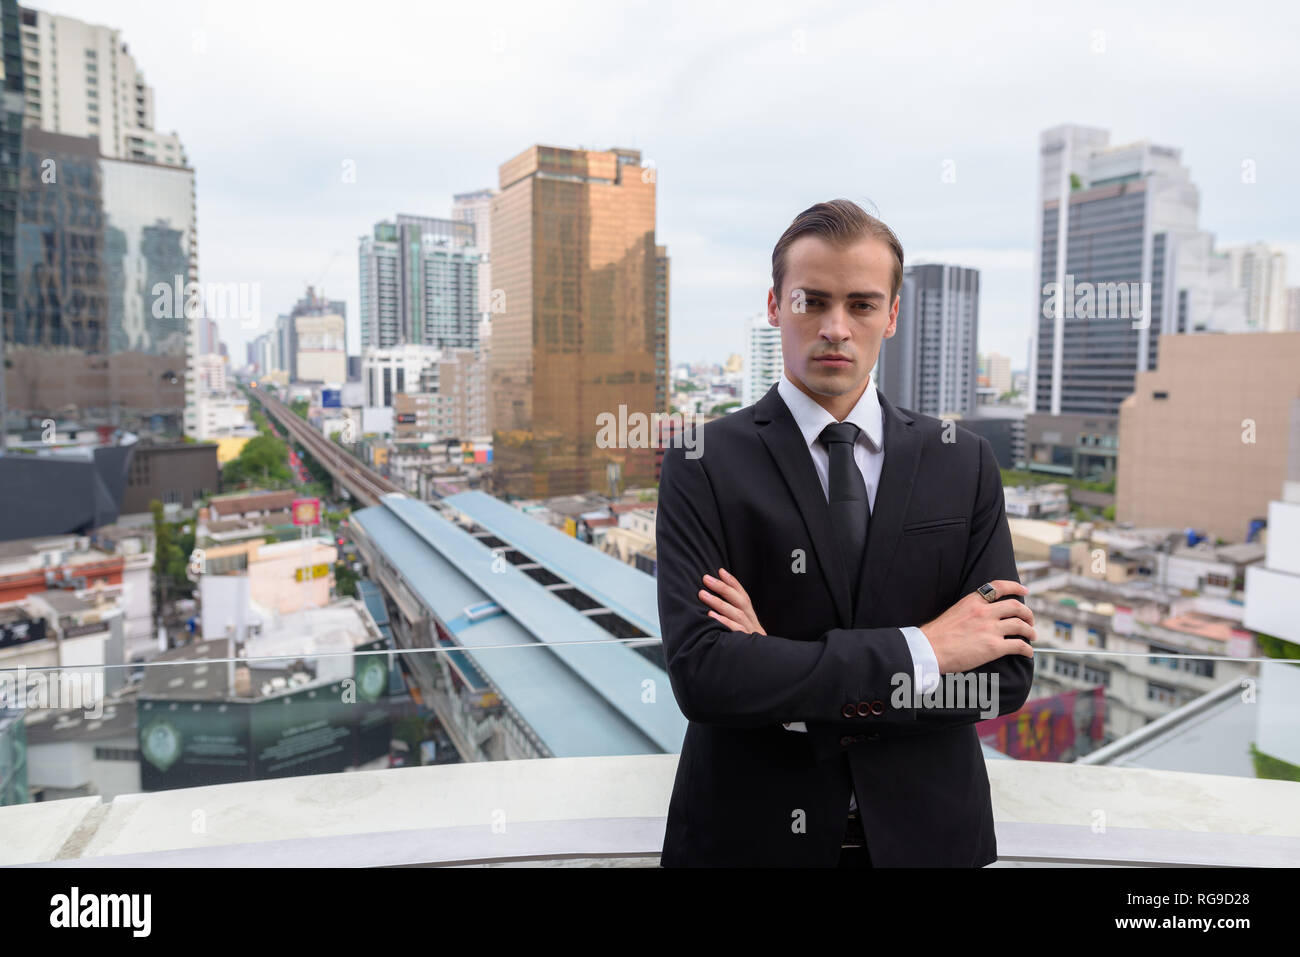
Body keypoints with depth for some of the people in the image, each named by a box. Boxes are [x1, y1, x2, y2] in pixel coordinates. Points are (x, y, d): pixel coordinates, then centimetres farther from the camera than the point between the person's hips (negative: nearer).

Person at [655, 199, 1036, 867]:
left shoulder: (966, 462, -3)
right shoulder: (703, 466, -12)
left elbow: (1006, 675, -9)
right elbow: (699, 673, -22)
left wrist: (787, 682, -18)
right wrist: (920, 650, -20)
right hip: (752, 833, -1)